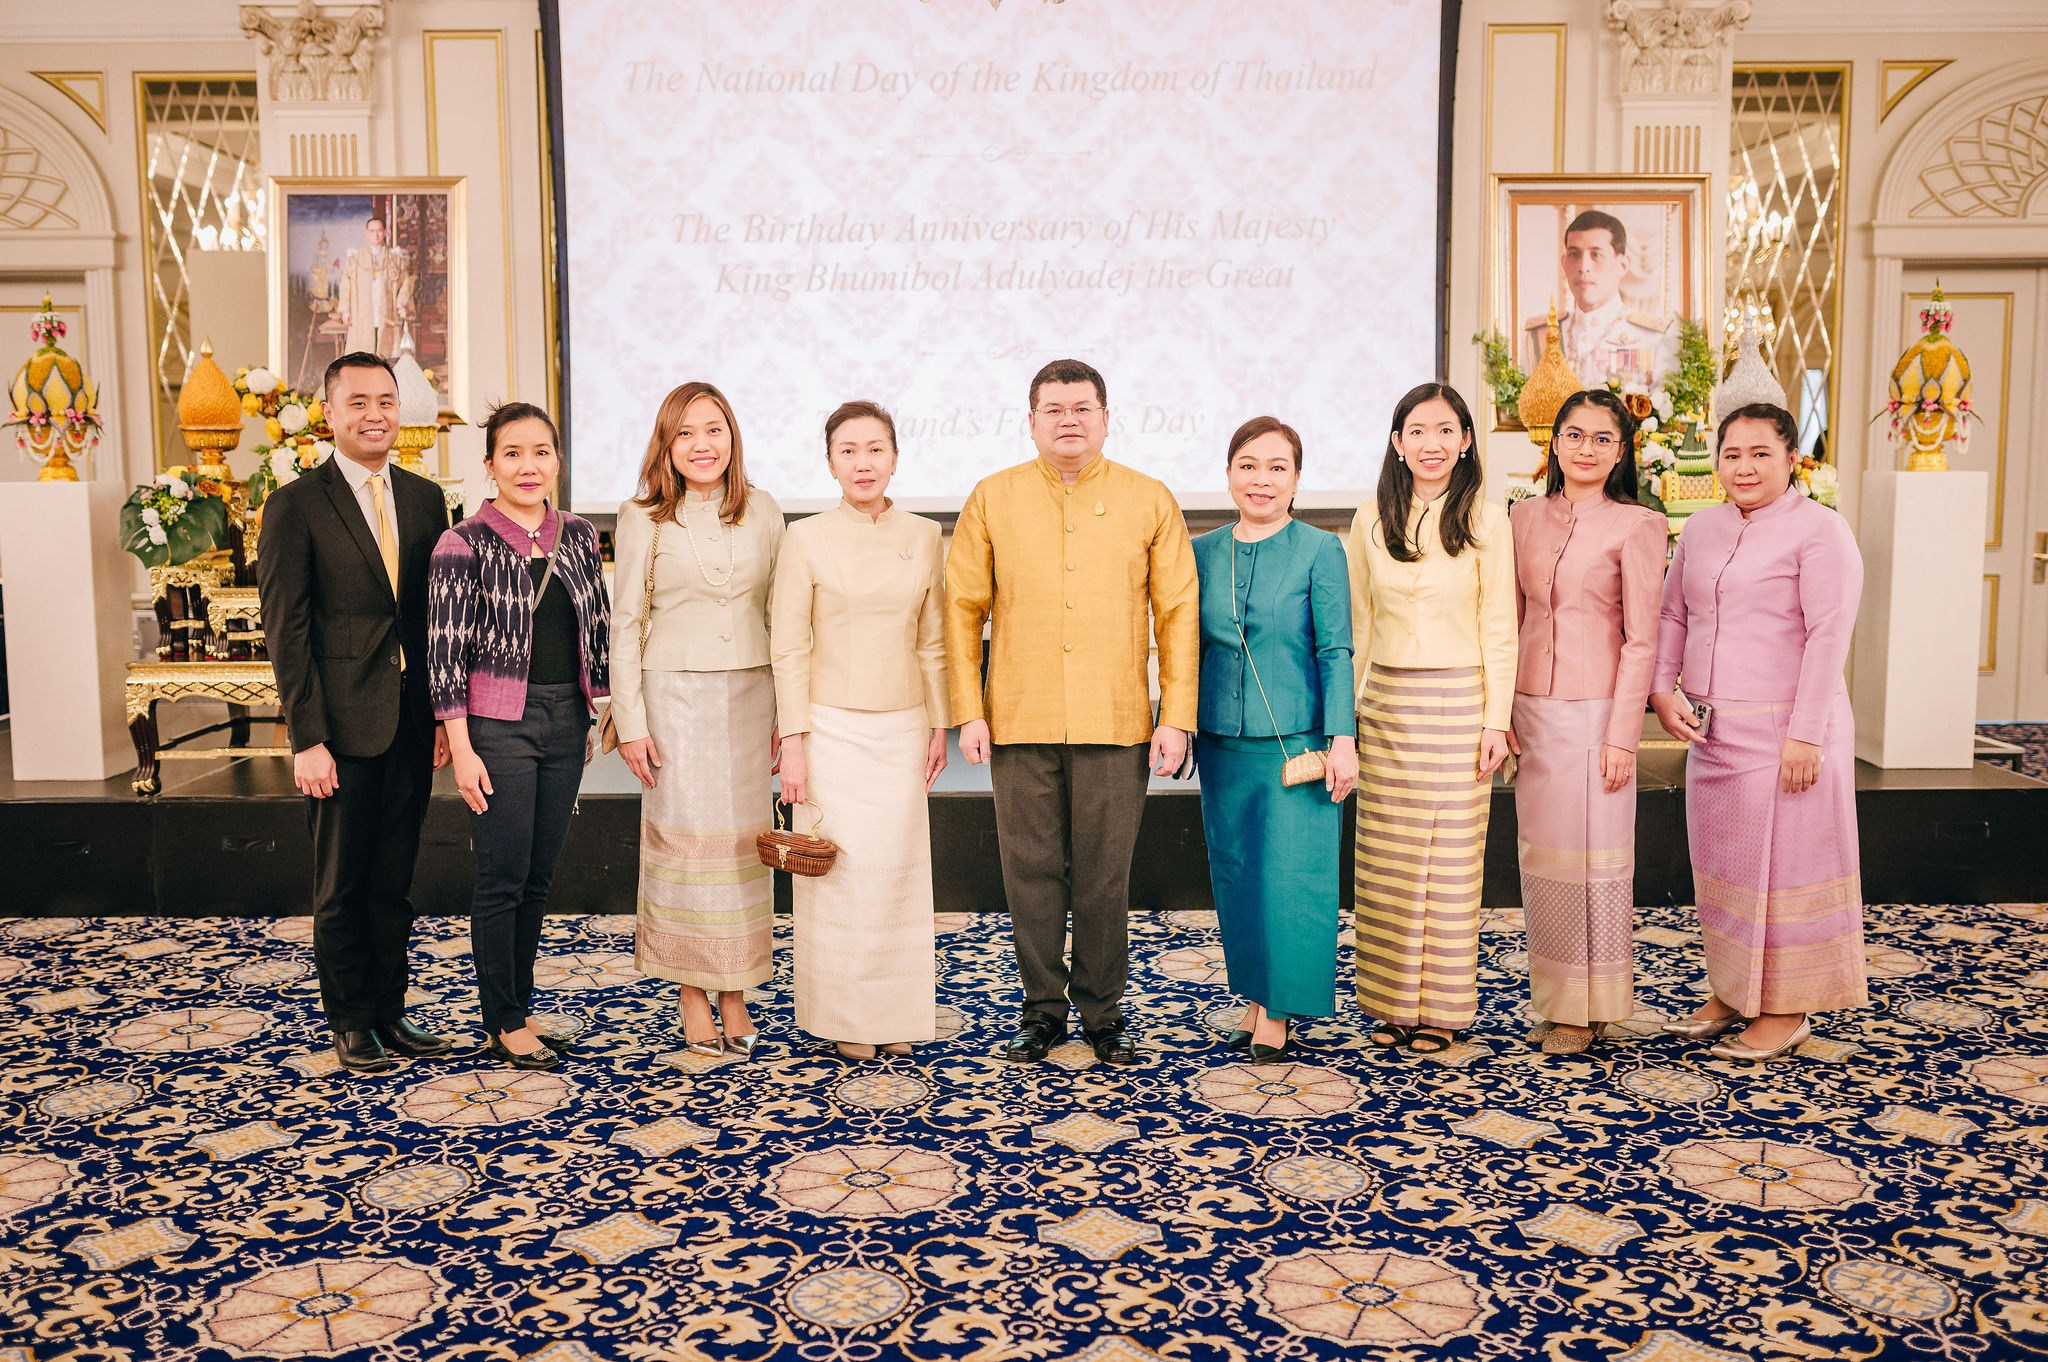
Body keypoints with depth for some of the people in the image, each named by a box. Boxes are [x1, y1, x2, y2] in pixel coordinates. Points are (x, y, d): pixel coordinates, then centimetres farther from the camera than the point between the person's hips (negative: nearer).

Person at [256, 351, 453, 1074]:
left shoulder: (424, 498, 9)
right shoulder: (296, 506, -5)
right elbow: (287, 631, -8)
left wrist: (445, 714, 5)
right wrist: (307, 739, -13)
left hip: (412, 723, 4)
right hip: (342, 724, -4)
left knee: (393, 880, 13)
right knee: (343, 886, 8)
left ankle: (389, 1011, 25)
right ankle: (350, 1022, 21)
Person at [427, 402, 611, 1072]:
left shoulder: (578, 535, 8)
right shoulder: (464, 544, -7)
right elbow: (446, 651, -9)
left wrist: (593, 715, 12)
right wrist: (461, 747, -13)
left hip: (566, 720, 5)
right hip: (499, 723, -5)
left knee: (539, 877, 12)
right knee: (503, 878, 0)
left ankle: (520, 1011, 24)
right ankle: (503, 1024, 13)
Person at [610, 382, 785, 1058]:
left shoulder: (763, 512, 6)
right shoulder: (643, 519, -2)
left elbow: (780, 616, 9)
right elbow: (625, 625, -1)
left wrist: (783, 712, 6)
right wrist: (630, 723, -5)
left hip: (750, 696, 2)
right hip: (676, 696, -2)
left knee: (743, 839, 5)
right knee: (684, 840, 1)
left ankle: (736, 994, 16)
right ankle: (694, 998, 13)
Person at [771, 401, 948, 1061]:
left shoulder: (923, 538, 5)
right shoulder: (806, 539, -4)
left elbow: (932, 642, 9)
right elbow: (789, 648, -4)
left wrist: (939, 724, 7)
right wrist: (793, 741, -8)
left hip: (901, 728, 3)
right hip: (832, 728, -3)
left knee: (899, 868, 6)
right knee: (841, 871, 1)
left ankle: (895, 1012, 20)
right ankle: (844, 1016, 16)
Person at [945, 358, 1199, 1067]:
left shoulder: (1150, 501, 5)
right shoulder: (993, 498, 6)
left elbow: (1177, 614, 4)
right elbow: (963, 609, 6)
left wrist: (1177, 716, -2)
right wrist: (969, 711, -1)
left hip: (1115, 726, 0)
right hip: (1019, 723, 1)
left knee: (1104, 876, 5)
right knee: (1031, 871, 7)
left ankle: (1103, 1009, 22)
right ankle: (1042, 1007, 22)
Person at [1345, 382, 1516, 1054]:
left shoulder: (1486, 522, -1)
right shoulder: (1370, 522, 6)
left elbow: (1499, 629, -1)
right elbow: (1357, 627, 9)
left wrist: (1496, 720, -5)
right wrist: (1342, 714, 7)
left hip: (1457, 702, -2)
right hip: (1385, 702, 2)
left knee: (1450, 858, 4)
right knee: (1385, 860, 6)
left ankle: (1441, 1006, 16)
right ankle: (1393, 1002, 19)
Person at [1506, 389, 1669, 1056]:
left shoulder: (1636, 526, -5)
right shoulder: (1525, 517, 9)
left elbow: (1641, 639, -7)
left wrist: (1622, 734, -11)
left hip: (1595, 708, -5)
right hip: (1531, 706, 5)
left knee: (1590, 852, 1)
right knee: (1540, 852, 10)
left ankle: (1590, 1006, 15)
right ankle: (1552, 994, 23)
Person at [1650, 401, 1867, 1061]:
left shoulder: (1821, 531, -9)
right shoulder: (1701, 528, 11)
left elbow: (1829, 636, -14)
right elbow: (1672, 615, 15)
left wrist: (1805, 734, -18)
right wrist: (1662, 690, -1)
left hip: (1783, 728, -6)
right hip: (1709, 728, 7)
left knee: (1781, 860, 2)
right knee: (1718, 859, 13)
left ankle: (1785, 1010, 15)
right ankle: (1728, 991, 27)